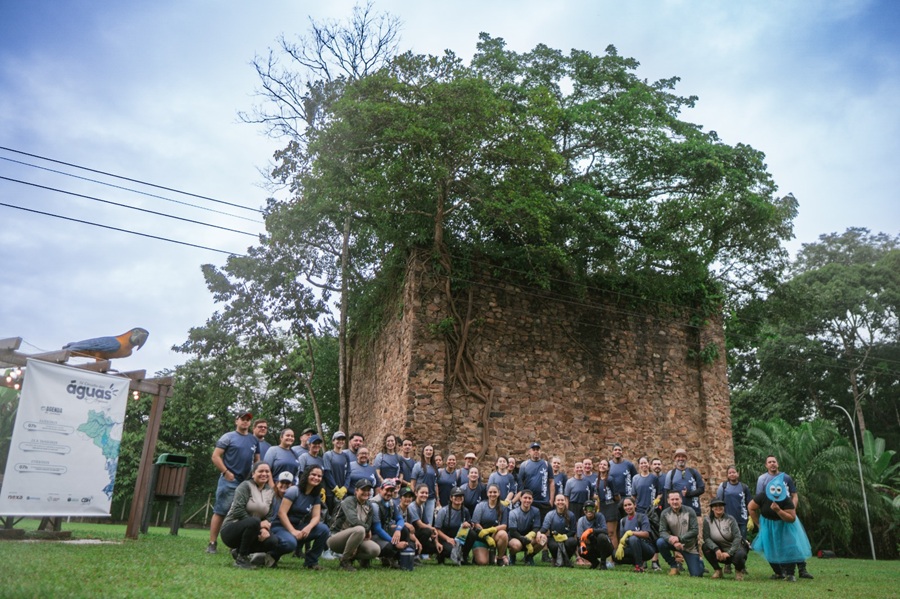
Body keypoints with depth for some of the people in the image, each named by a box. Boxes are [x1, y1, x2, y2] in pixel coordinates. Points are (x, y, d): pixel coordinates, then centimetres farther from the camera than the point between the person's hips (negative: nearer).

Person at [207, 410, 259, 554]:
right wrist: (226, 472, -13)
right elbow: (216, 456, -6)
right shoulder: (228, 437, 0)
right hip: (229, 481, -5)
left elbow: (257, 460, 20)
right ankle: (212, 544, 0)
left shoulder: (254, 440, 14)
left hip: (247, 483, 5)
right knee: (220, 512, -5)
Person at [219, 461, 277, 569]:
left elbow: (268, 516, 4)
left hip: (250, 529, 6)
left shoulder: (270, 492, 8)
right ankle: (241, 559, -19)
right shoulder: (246, 486, -10)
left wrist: (265, 529, -18)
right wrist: (259, 524, -23)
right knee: (254, 522, -36)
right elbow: (238, 510, -21)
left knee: (270, 542, -23)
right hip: (231, 529, -6)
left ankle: (239, 551, 4)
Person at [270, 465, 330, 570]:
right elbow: (281, 513, -18)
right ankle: (272, 555, -3)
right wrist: (293, 531, -26)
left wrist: (308, 527, -25)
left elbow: (316, 516, -2)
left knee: (324, 529, -18)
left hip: (299, 527, 6)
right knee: (290, 543, -38)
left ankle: (311, 561, -2)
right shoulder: (294, 490, -12)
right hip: (282, 526, -6)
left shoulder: (316, 496, 7)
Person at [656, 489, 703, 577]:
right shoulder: (665, 513, -11)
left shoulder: (689, 512, -14)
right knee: (660, 542, -28)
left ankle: (699, 562, 34)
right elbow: (662, 531, -13)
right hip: (674, 542, 1)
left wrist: (679, 538, -27)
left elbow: (695, 531, -17)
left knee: (696, 574, -4)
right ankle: (673, 566, -5)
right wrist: (671, 539, -34)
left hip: (689, 547, -1)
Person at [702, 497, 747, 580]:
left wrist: (729, 553, -28)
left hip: (733, 548, -2)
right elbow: (706, 538, -14)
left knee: (739, 555, -35)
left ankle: (739, 571, 3)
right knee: (705, 547, -25)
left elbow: (737, 537, -19)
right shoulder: (707, 520, -8)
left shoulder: (730, 519, -12)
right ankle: (717, 570, -1)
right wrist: (716, 549, -32)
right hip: (719, 550, 2)